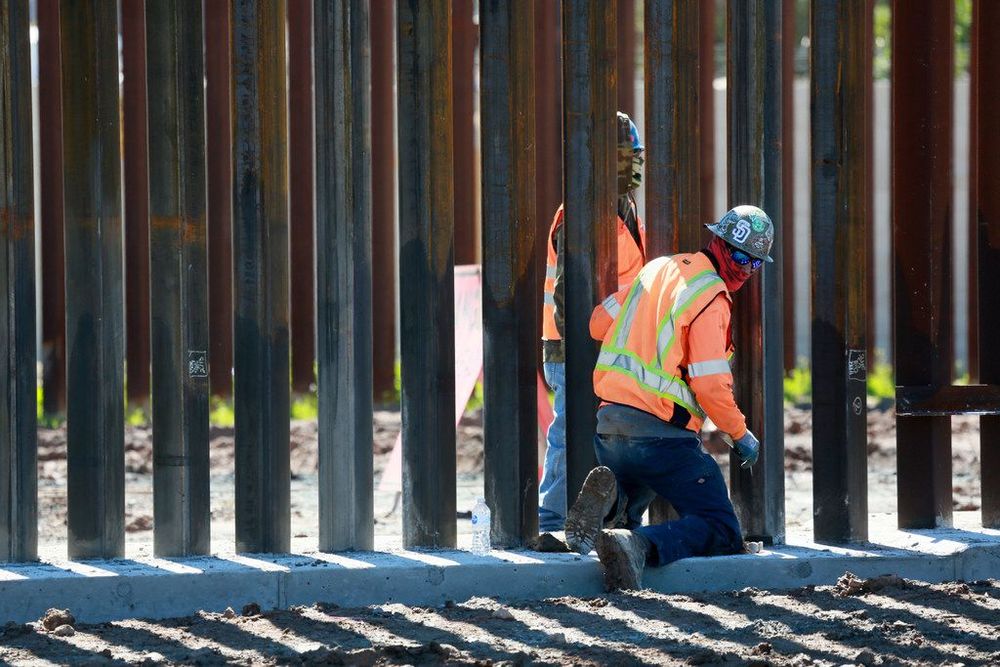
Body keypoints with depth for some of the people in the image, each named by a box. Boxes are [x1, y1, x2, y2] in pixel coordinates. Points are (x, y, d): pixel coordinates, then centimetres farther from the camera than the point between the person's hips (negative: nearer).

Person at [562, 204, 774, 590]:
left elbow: (599, 323, 19)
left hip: (609, 426, 7)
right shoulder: (710, 297, -9)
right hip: (660, 435, -7)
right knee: (722, 532, -6)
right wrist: (740, 434, 0)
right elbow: (710, 384, -15)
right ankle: (640, 545, -32)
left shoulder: (659, 269, 13)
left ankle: (605, 503, -6)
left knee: (625, 512, 32)